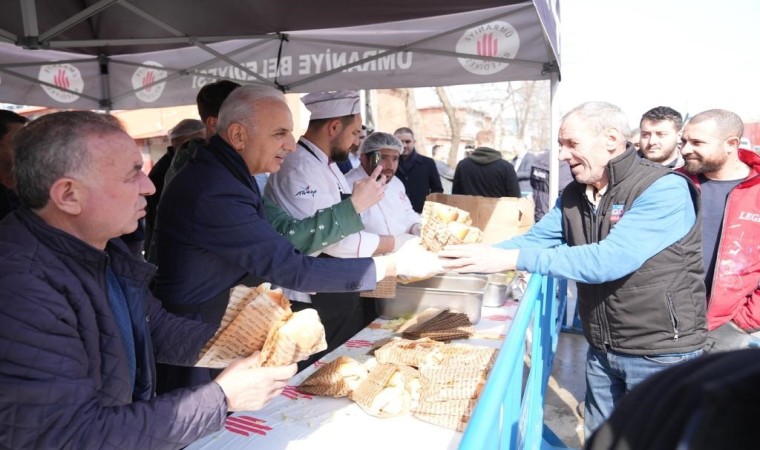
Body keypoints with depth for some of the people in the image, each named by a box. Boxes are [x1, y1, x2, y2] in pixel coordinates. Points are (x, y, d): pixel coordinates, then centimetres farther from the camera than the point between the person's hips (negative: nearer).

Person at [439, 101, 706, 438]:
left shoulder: (664, 190, -21)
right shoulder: (573, 195, 2)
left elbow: (609, 260, -32)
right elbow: (533, 240, 1)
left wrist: (512, 259, -34)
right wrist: (472, 257, -14)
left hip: (661, 353, -6)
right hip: (601, 350, 7)